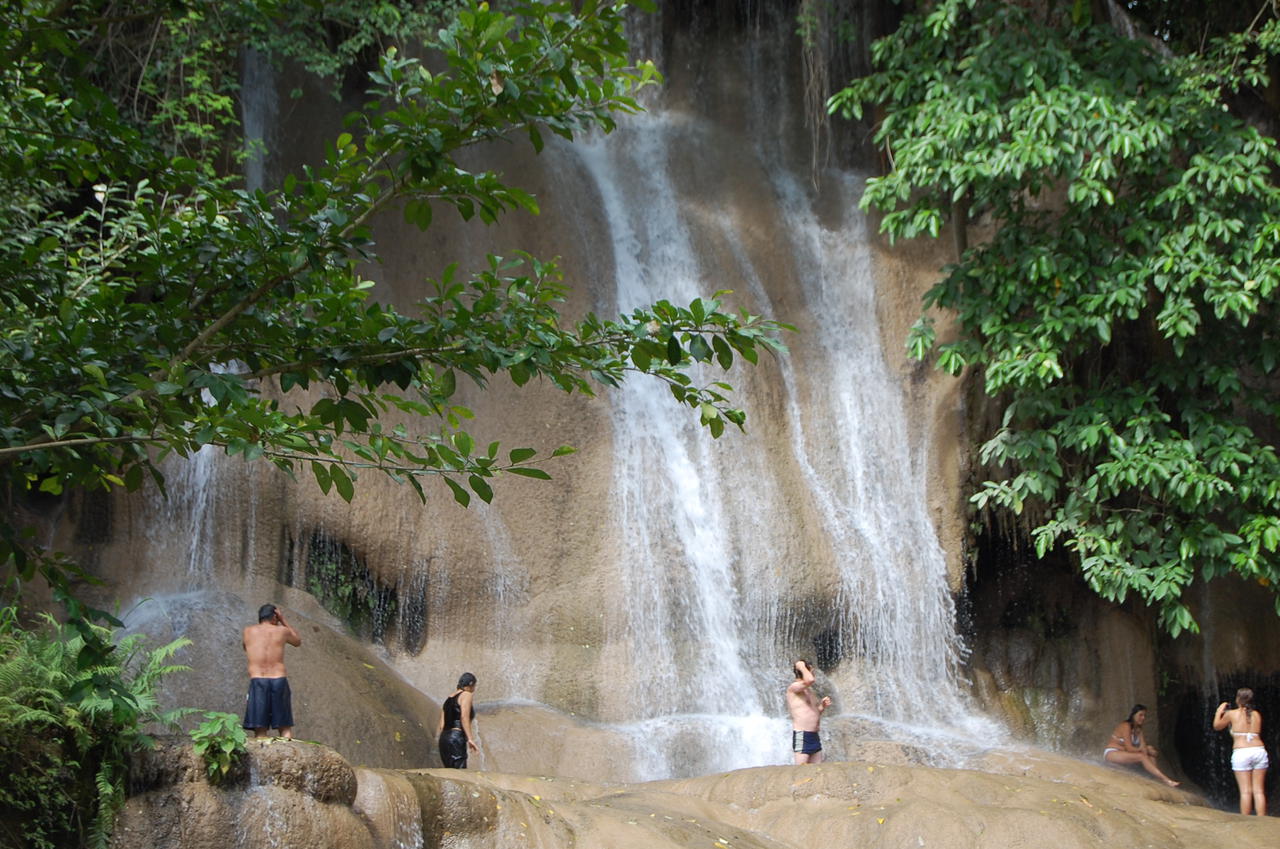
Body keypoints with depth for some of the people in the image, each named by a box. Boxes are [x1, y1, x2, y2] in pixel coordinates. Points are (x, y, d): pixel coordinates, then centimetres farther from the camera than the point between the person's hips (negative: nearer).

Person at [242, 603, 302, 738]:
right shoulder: (282, 631, 7)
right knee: (285, 728, 7)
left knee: (260, 732, -1)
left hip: (257, 682, 0)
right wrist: (283, 621, 27)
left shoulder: (249, 631, 8)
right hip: (279, 681, 0)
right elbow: (298, 642, 28)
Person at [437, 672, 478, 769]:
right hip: (456, 739, -8)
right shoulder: (466, 695, 1)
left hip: (444, 737, 8)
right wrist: (470, 739, -20)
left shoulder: (449, 699, 23)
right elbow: (464, 717, -14)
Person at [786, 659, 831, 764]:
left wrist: (822, 706, 8)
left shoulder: (809, 690, 19)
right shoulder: (793, 687, -9)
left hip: (814, 736, 9)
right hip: (801, 736, -9)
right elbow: (810, 680, -29)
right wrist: (802, 667, -13)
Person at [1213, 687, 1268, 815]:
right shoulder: (1257, 715, 12)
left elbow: (1217, 726, 18)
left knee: (1246, 791, -3)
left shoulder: (1232, 714, 3)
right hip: (1259, 750, 3)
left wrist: (1219, 711, 35)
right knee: (1259, 791, 5)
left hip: (1241, 752, -3)